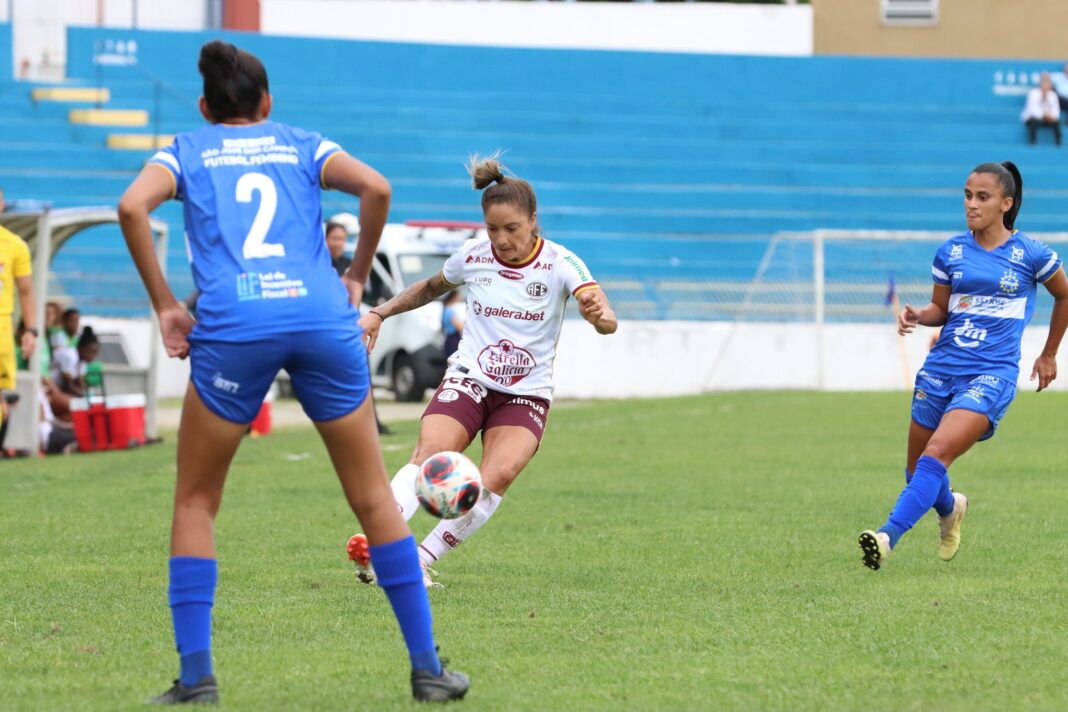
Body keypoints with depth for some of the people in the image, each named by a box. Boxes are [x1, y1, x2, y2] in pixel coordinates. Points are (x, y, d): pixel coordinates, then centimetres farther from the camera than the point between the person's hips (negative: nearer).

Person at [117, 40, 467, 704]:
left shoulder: (185, 152, 18)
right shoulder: (303, 146, 21)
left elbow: (133, 206, -3)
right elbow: (376, 187, 3)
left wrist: (165, 305, 3)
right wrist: (357, 275, 14)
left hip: (232, 326, -1)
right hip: (323, 319, 1)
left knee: (196, 502, 13)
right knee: (374, 496, 11)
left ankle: (196, 674, 3)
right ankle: (427, 667, 10)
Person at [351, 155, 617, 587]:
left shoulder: (560, 264, -10)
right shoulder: (471, 257, -1)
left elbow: (608, 321, -25)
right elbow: (431, 288, 23)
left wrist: (597, 314, -49)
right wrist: (380, 313, 15)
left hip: (526, 396, -1)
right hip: (467, 381, 1)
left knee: (499, 475, -26)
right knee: (430, 453, -27)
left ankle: (421, 560, -18)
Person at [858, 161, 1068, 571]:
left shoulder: (1031, 254, -2)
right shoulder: (950, 252, 7)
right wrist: (918, 316, -5)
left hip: (992, 374, -5)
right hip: (942, 368, 5)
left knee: (936, 454, -25)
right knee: (917, 471, 11)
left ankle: (889, 536, -32)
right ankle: (949, 508, 46)